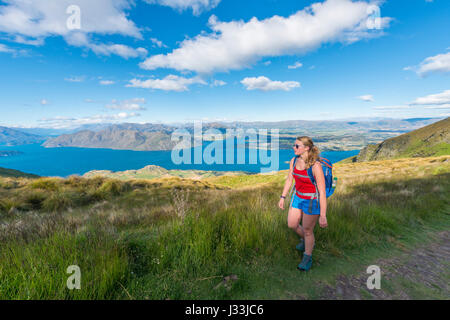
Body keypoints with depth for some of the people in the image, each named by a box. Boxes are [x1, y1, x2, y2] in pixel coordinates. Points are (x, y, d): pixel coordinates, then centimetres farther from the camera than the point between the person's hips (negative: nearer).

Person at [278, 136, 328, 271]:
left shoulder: (315, 165, -26)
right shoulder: (294, 161, -6)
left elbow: (322, 191, -24)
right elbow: (289, 180, 8)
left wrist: (323, 215, -22)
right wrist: (283, 197, 11)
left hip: (312, 201, -6)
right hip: (298, 197, 6)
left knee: (307, 230, 9)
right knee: (291, 225, 18)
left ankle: (307, 258, 35)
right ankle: (305, 240, 50)